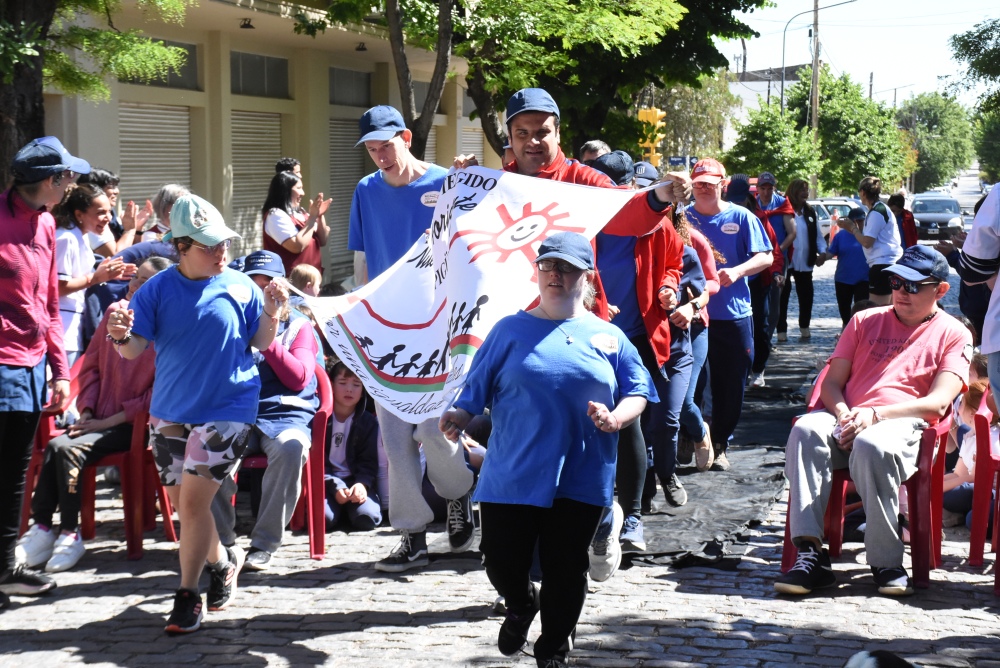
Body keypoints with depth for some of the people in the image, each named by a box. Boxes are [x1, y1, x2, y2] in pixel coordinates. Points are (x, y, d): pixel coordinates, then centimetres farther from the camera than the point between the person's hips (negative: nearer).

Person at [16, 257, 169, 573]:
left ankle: (70, 533, -15)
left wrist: (109, 421, -15)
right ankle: (42, 528, -18)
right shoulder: (115, 312, 9)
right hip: (100, 419, 6)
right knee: (53, 447, -22)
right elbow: (92, 365, 16)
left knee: (68, 448, -26)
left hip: (135, 425, -6)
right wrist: (87, 412, 2)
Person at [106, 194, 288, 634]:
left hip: (226, 409, -3)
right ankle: (222, 561, 38)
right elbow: (135, 350, -6)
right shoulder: (158, 289, -3)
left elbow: (260, 343, 6)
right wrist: (120, 335, -28)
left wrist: (270, 314, -13)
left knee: (193, 500, -10)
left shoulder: (241, 286, -3)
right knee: (183, 502, 12)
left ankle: (187, 596, 1)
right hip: (170, 411, 3)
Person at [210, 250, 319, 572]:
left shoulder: (299, 327, 15)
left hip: (285, 415, -1)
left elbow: (299, 378, 0)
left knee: (290, 447, -38)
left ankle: (264, 545, -28)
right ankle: (221, 542, -21)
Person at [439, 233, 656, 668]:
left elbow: (638, 392, 8)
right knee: (501, 562, 3)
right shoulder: (510, 330, 6)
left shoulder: (608, 337, 8)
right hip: (511, 477, 0)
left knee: (565, 570, 5)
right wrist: (459, 417, -15)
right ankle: (521, 605, 37)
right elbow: (477, 391, 5)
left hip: (580, 480, 0)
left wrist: (616, 418, -12)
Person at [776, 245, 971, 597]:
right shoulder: (865, 321, 25)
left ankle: (887, 563, -29)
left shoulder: (953, 334, 13)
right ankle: (810, 553, -38)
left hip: (903, 423, -4)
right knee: (806, 430, -32)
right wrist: (843, 413, -7)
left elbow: (939, 402, -2)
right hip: (849, 421, 4)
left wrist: (876, 413, -15)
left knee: (871, 445, -40)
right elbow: (832, 382, 18)